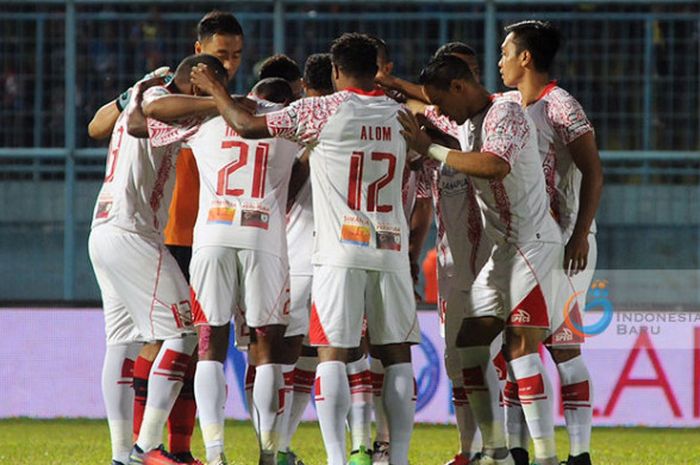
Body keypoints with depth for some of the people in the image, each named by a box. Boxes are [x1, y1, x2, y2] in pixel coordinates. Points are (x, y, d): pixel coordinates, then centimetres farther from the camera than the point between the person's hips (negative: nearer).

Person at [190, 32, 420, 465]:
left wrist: (215, 90, 12)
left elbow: (249, 125, -2)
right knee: (397, 355, 6)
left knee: (333, 355, -3)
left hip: (341, 252, -3)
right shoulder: (400, 114, 7)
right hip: (392, 250, 3)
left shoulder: (321, 111, -5)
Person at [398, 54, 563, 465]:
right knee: (471, 342, 10)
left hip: (532, 242, -10)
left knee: (521, 345, -16)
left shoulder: (505, 114, -14)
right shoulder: (471, 120, 14)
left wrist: (430, 149, -25)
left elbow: (495, 167, -32)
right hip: (504, 247, 10)